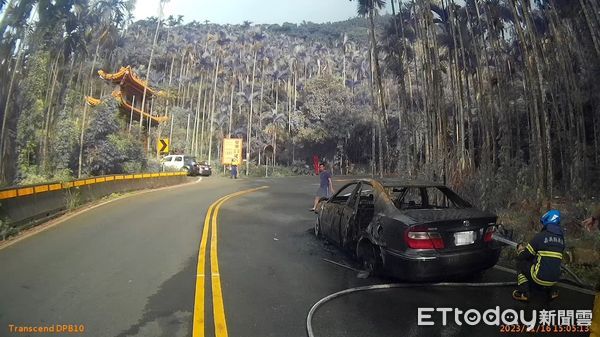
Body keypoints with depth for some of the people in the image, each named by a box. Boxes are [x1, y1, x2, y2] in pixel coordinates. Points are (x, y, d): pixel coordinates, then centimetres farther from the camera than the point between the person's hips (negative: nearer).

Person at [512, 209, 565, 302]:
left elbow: (524, 256, -7)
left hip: (540, 277, -6)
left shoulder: (540, 236, -12)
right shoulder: (561, 237, 6)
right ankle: (550, 290, 21)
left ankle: (523, 292, 8)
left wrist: (521, 250, 18)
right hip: (554, 279, 6)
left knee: (521, 261, 14)